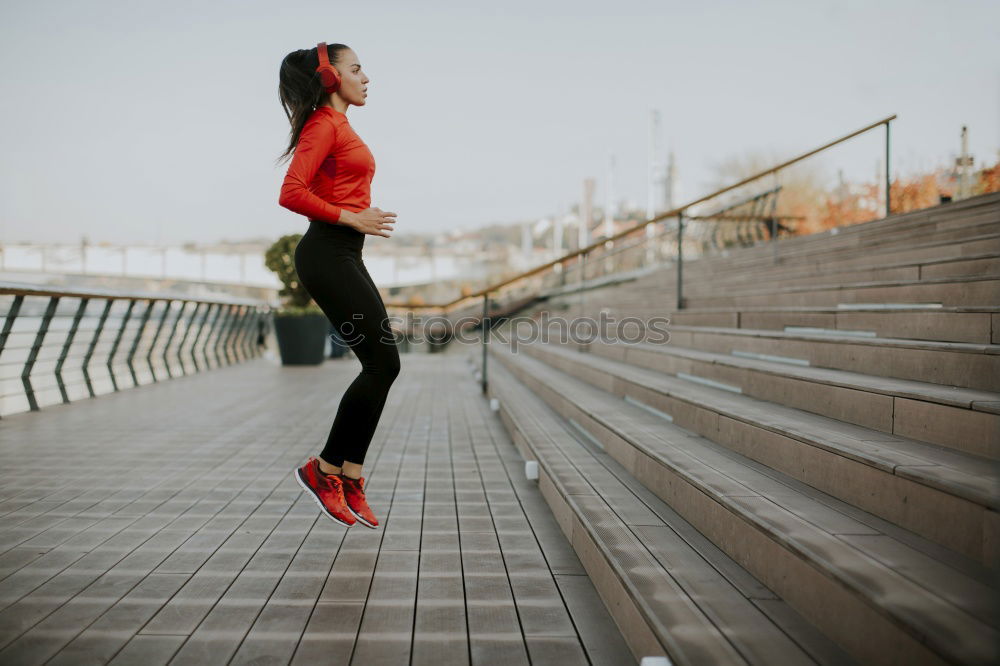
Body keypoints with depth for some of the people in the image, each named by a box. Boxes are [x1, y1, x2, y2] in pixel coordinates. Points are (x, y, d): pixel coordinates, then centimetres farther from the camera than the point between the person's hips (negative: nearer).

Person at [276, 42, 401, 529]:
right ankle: (324, 469, 3)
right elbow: (291, 194, -19)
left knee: (381, 366, 6)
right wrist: (351, 217, -17)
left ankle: (349, 478, 10)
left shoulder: (339, 126, 20)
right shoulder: (324, 123, -9)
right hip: (327, 254, -10)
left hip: (343, 256, 10)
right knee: (382, 364, -9)